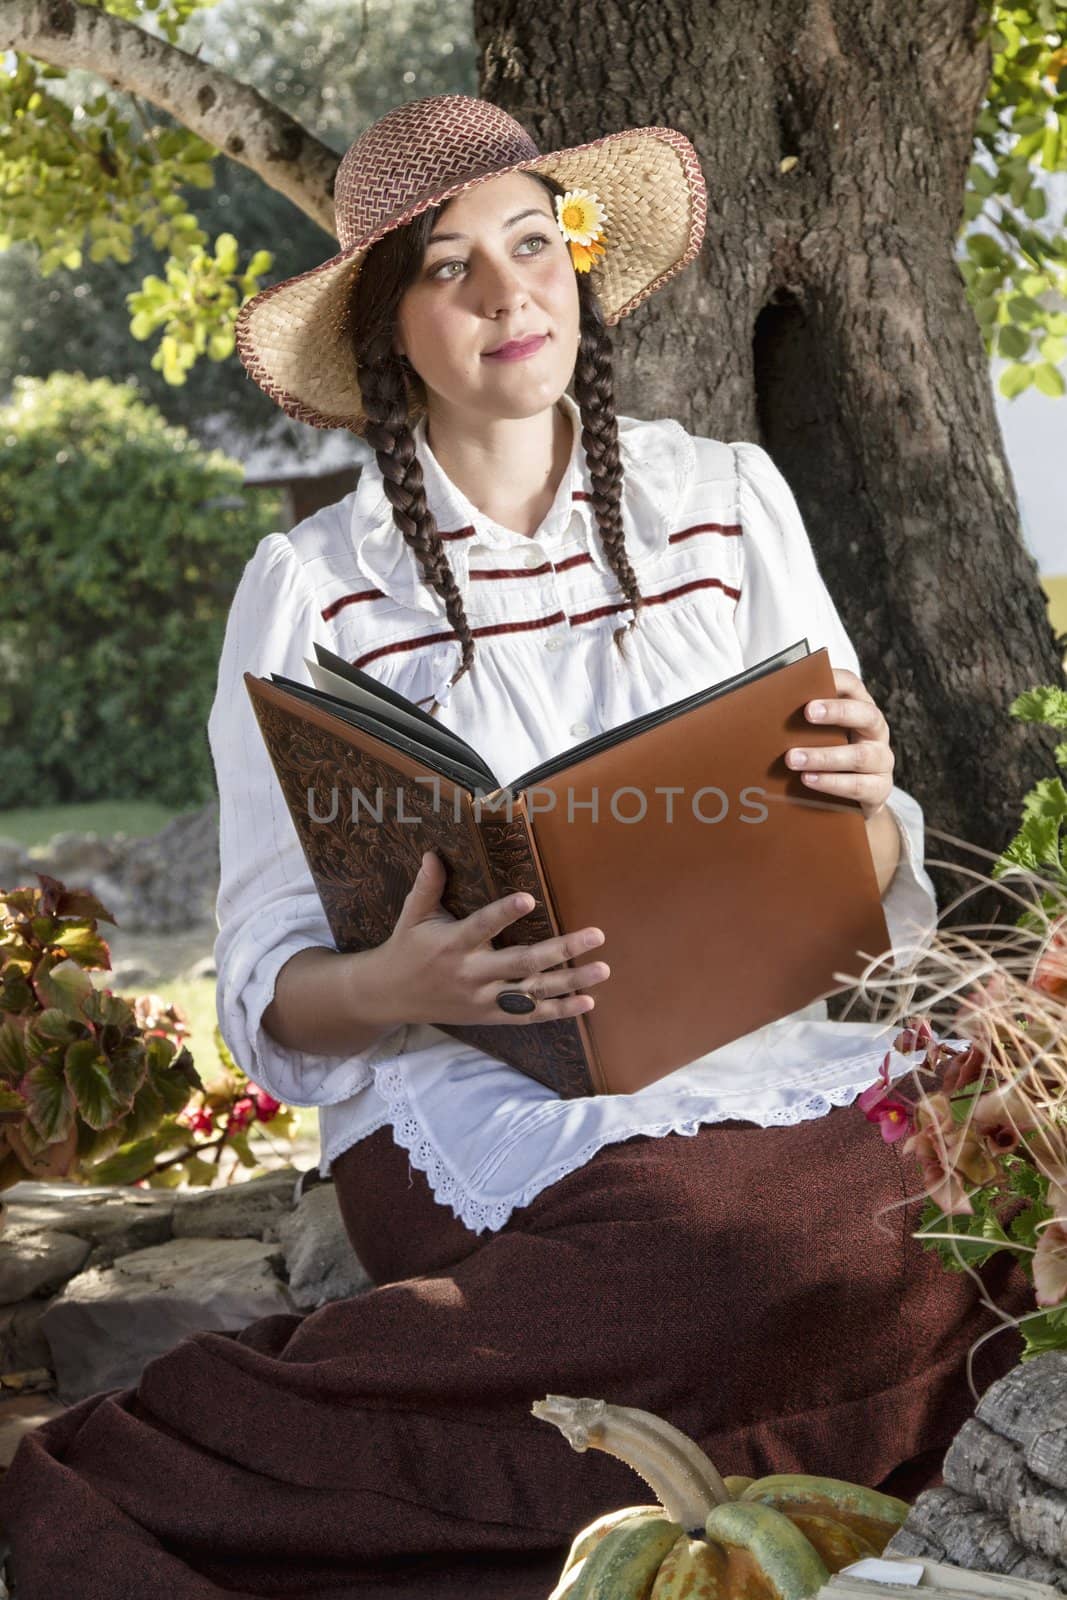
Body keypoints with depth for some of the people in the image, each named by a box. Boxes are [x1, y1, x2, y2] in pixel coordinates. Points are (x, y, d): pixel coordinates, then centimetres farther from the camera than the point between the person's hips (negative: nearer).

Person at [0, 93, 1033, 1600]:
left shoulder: (729, 499, 10)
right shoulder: (310, 587, 2)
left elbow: (864, 882, 12)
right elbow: (267, 990, 2)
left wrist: (862, 802, -12)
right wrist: (396, 986, -21)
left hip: (778, 1063, 4)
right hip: (486, 1119, -3)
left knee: (955, 1236, -30)